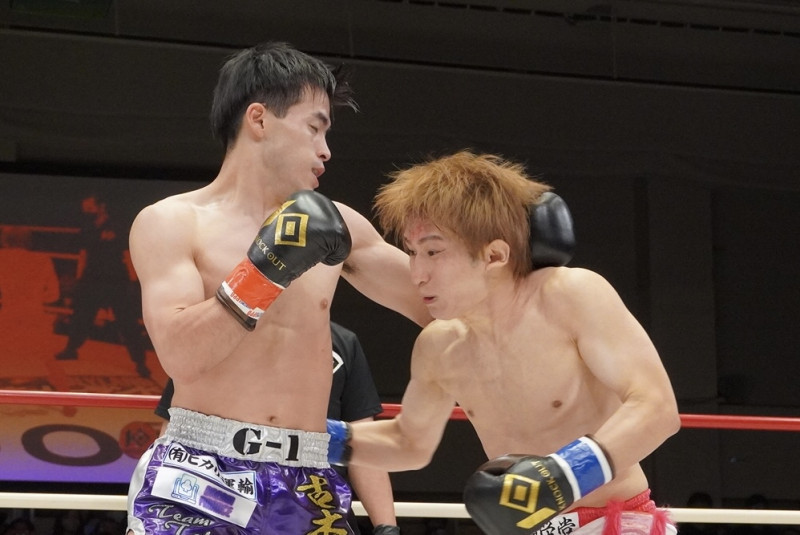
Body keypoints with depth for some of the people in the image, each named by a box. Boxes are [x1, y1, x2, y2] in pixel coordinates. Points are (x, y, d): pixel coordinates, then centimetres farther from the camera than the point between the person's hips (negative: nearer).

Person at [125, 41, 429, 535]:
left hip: (307, 489, 4)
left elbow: (435, 304, 21)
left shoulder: (333, 224, 13)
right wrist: (265, 270, -17)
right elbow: (180, 355, -13)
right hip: (200, 478, -4)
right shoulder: (171, 223, 1)